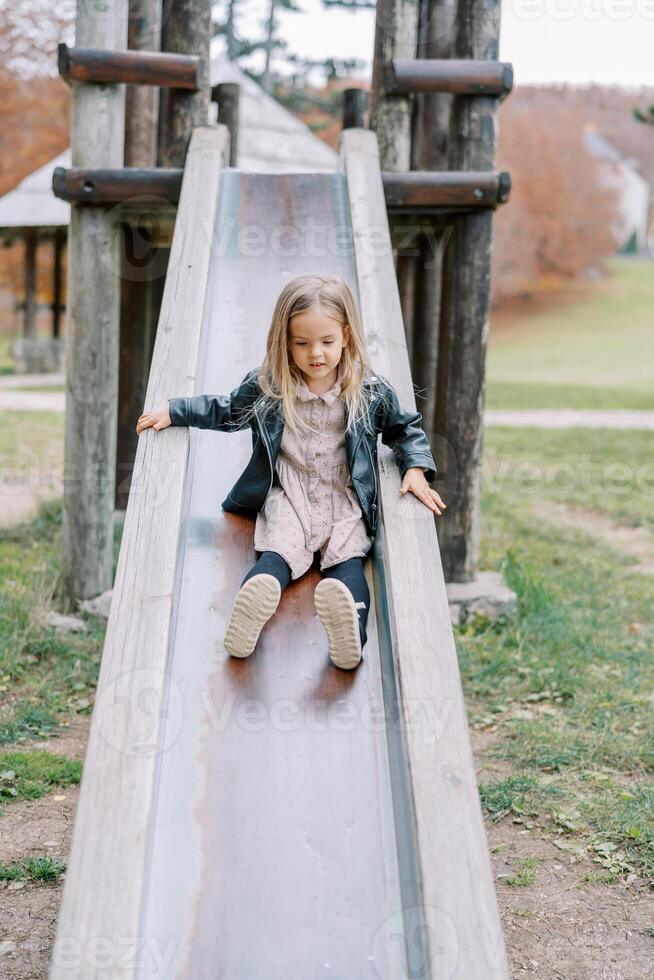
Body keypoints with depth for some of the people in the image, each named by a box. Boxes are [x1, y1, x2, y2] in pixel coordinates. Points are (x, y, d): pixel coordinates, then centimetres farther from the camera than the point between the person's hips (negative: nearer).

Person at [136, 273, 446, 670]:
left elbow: (405, 429, 14)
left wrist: (416, 469, -2)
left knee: (347, 559, -27)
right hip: (288, 494, 0)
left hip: (346, 499, 0)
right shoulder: (266, 385, 1)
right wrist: (173, 411, 16)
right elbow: (226, 411, 19)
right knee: (278, 552, -28)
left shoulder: (373, 391, -1)